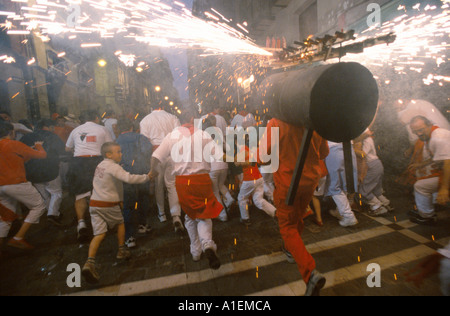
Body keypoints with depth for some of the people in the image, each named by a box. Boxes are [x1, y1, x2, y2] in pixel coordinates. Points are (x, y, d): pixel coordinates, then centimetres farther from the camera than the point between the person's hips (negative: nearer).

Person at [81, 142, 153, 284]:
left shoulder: (100, 166, 15)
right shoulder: (114, 167, -14)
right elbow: (129, 178, -28)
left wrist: (120, 200, 16)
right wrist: (146, 177, -19)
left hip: (94, 203, 6)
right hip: (109, 205, -6)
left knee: (99, 233, 4)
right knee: (120, 223, 19)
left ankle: (90, 262, -9)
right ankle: (122, 251, 28)